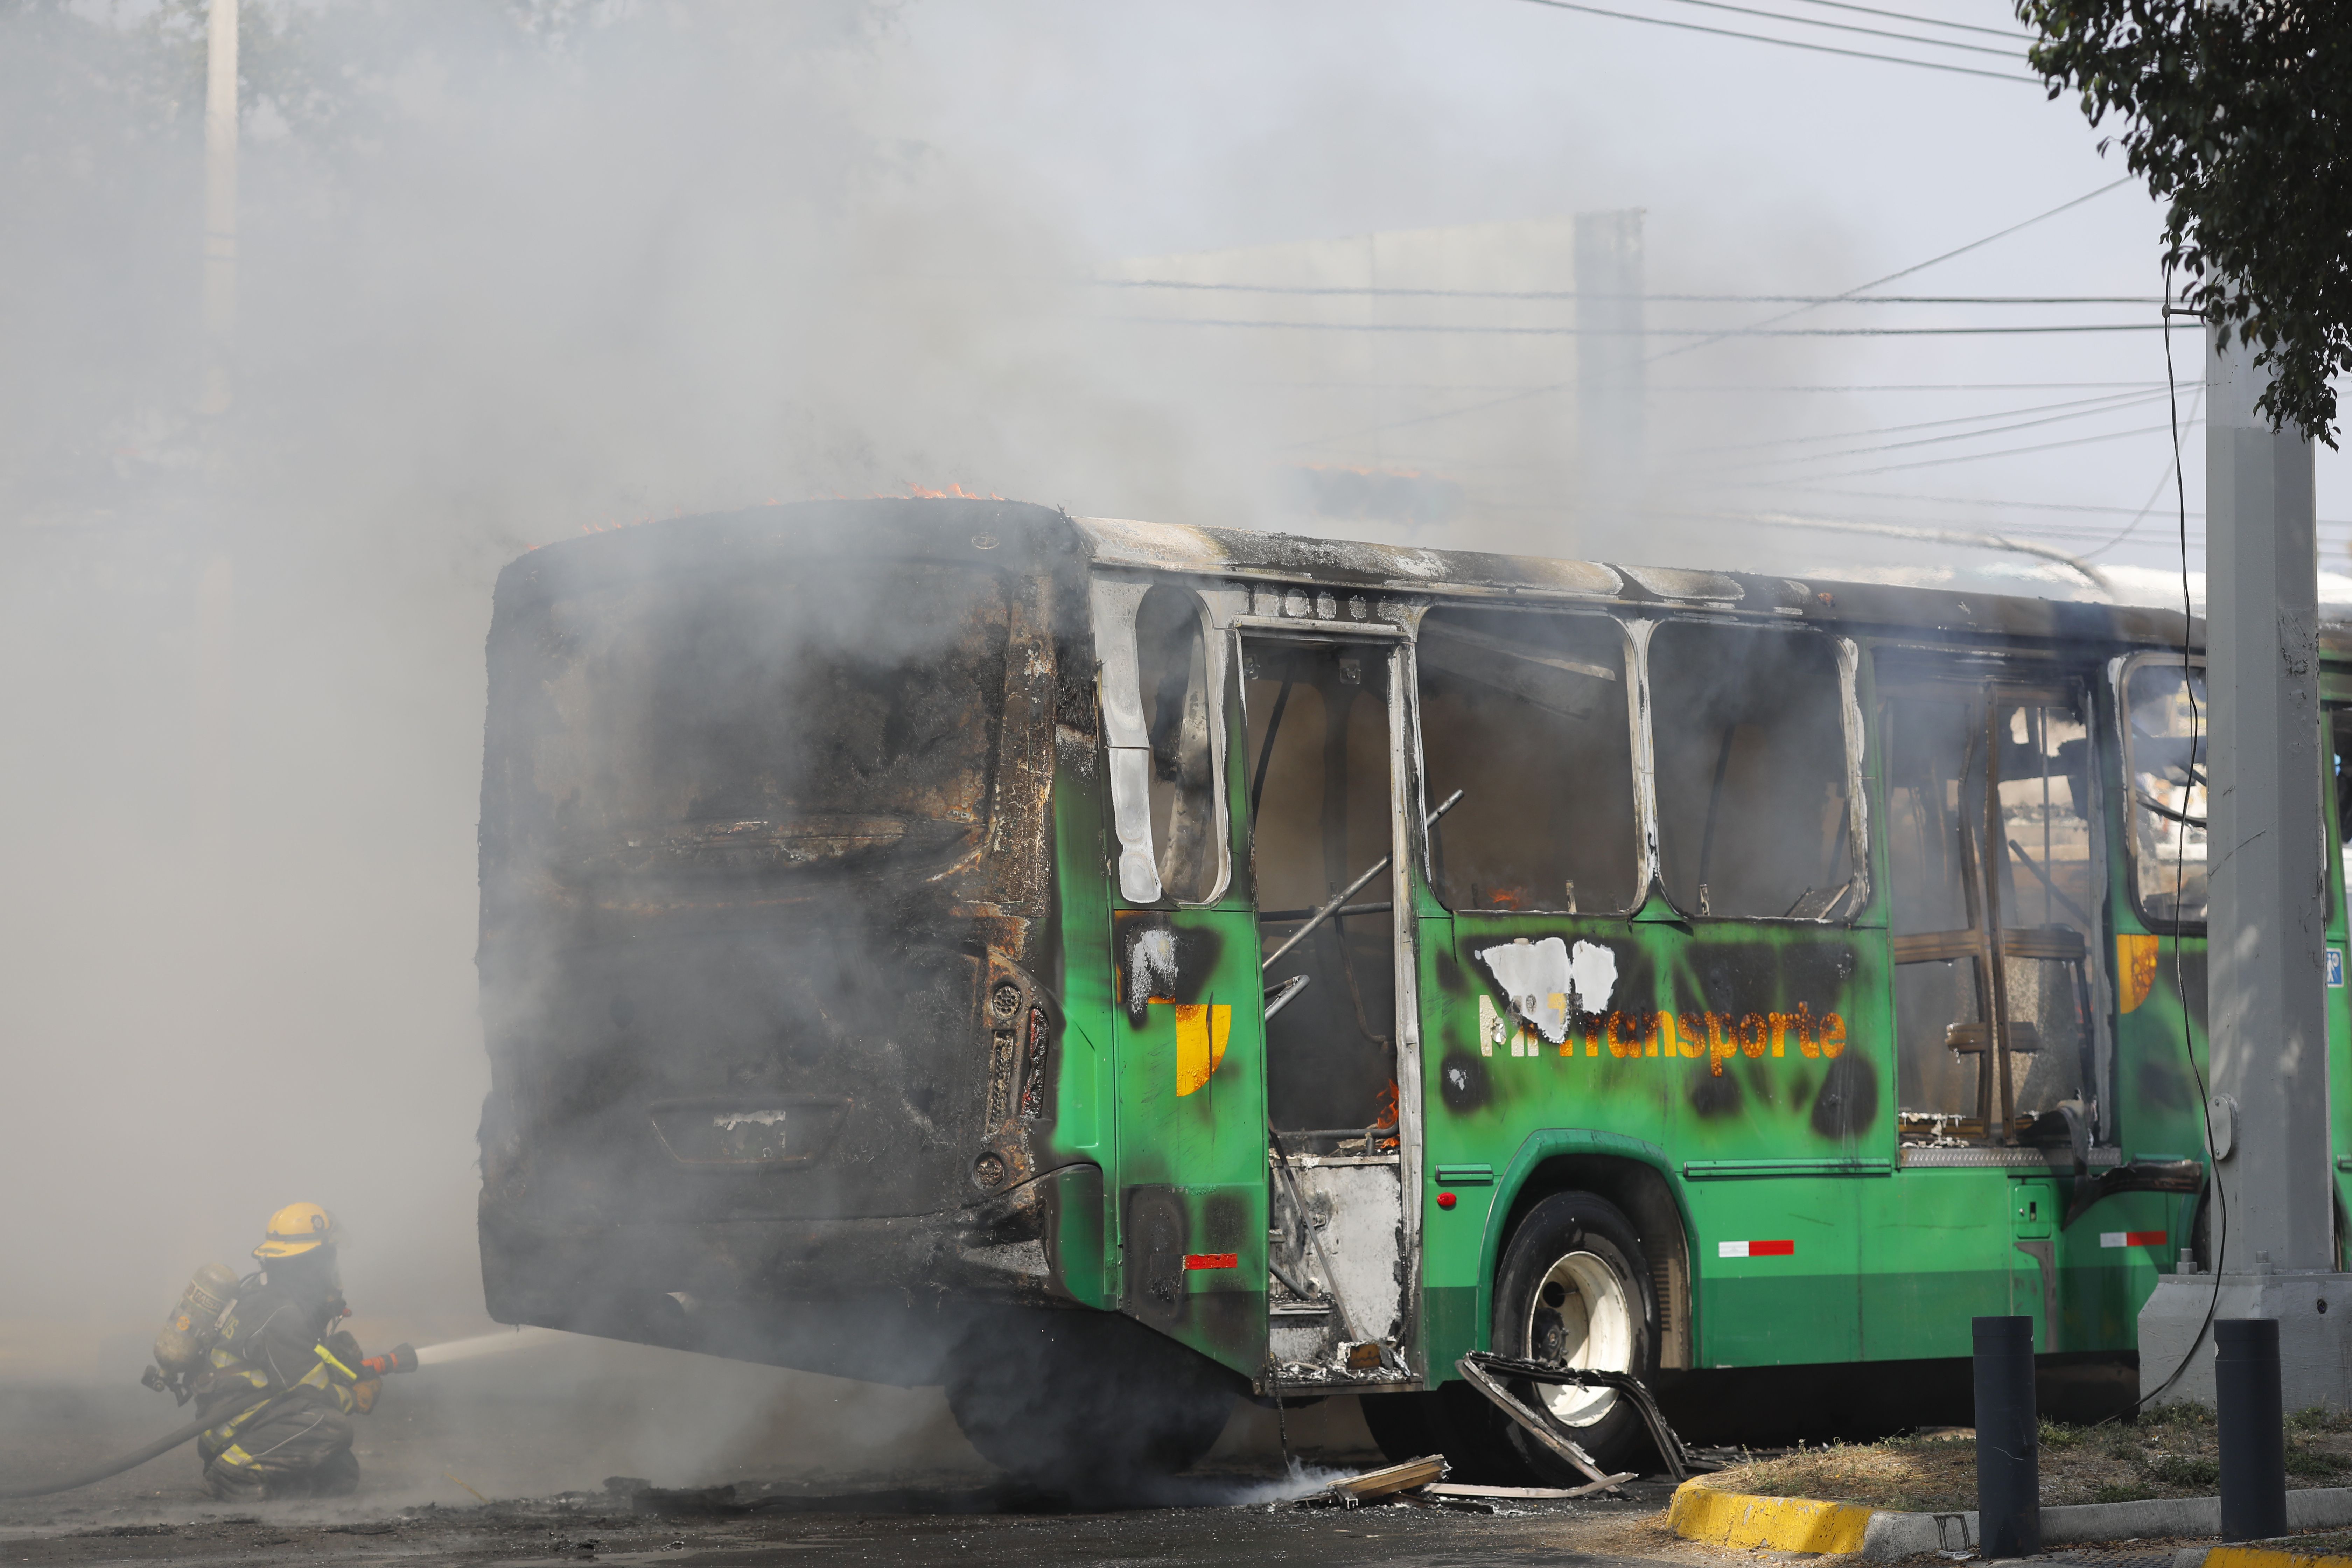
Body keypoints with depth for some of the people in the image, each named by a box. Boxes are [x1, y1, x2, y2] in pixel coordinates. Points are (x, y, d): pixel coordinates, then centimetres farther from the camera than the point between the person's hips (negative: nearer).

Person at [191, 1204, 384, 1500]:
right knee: (330, 1425, -29)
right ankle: (235, 1472, -18)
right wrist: (359, 1397, -1)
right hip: (234, 1428, -10)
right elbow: (312, 1392, -18)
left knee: (343, 1474, 7)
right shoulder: (278, 1314, -20)